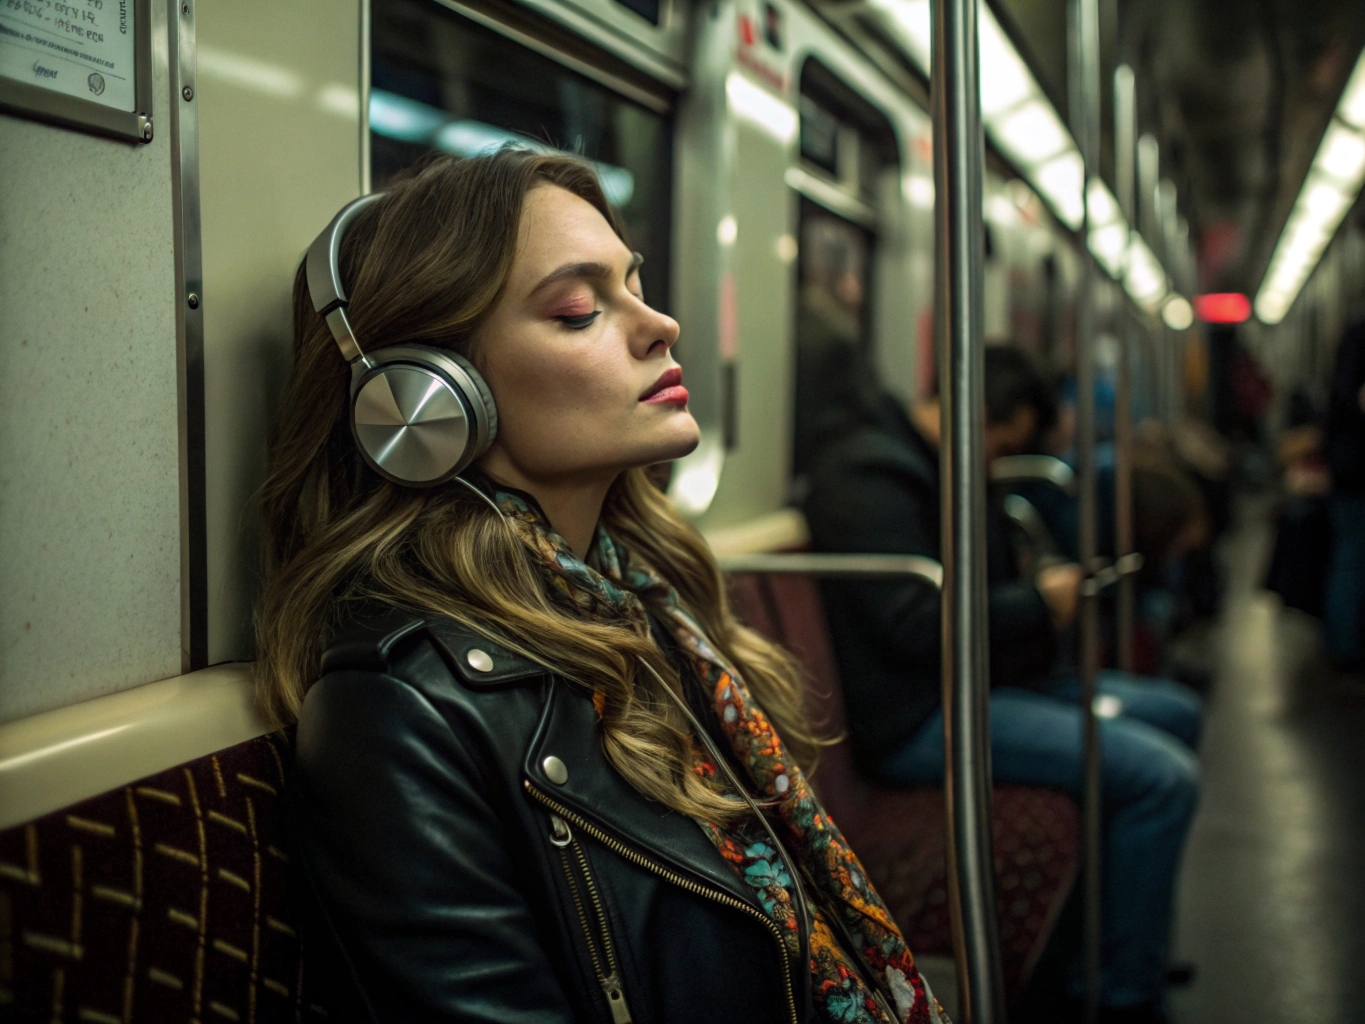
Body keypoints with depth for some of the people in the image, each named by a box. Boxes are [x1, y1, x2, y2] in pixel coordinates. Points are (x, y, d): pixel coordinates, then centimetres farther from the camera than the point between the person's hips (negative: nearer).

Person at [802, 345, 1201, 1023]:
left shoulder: (942, 467, 17)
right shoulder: (869, 474, -17)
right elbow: (915, 625, -25)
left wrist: (1047, 603, 6)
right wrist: (1039, 603, -13)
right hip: (920, 719, -12)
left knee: (1176, 714, 16)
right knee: (1163, 776, -21)